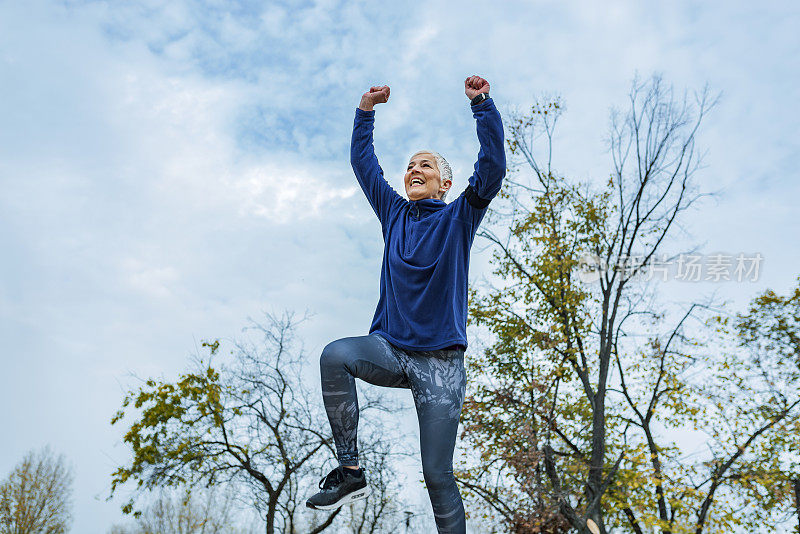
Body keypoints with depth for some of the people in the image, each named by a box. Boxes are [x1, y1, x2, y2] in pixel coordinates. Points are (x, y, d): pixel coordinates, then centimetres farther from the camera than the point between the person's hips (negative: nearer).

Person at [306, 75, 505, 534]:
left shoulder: (459, 217, 4)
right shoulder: (394, 213, 14)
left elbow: (492, 167, -8)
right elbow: (363, 162, 17)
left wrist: (482, 103, -12)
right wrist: (366, 112, 10)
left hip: (440, 361, -3)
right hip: (390, 347, 3)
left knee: (438, 475, -2)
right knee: (335, 355, -29)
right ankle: (350, 469, -15)